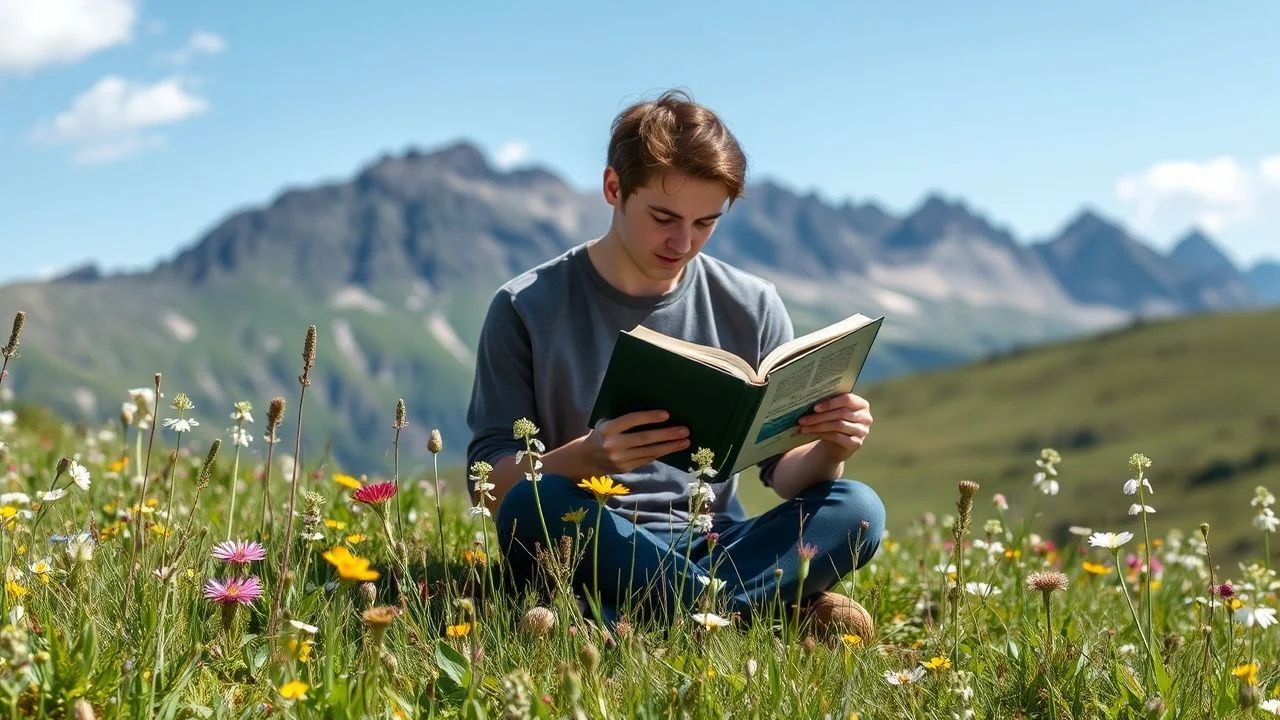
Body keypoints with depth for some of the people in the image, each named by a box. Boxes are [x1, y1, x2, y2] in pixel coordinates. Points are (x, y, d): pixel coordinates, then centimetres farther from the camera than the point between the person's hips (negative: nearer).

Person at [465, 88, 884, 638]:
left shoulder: (752, 308, 5)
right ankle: (750, 608, -25)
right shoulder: (527, 307, -3)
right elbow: (490, 484, -8)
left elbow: (783, 469, 6)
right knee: (535, 506, -35)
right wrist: (585, 457, -29)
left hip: (712, 546, 3)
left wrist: (829, 450, -18)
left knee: (858, 510, -22)